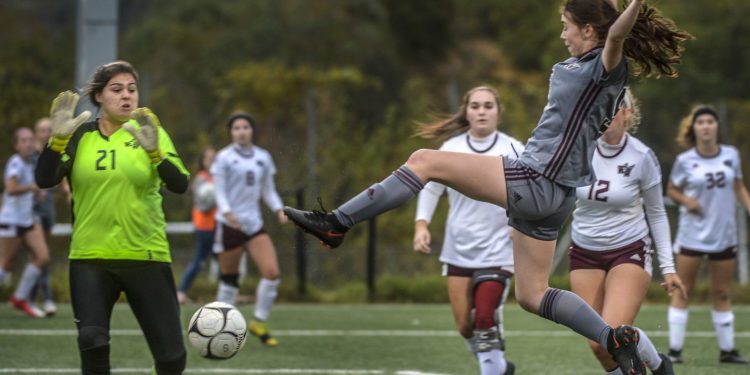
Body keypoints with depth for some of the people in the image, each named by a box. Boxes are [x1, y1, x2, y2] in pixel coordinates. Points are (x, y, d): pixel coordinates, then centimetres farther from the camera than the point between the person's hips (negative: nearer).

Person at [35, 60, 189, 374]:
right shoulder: (81, 135, 4)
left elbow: (179, 185, -11)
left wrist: (153, 150, -29)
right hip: (90, 258, 0)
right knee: (92, 344, -17)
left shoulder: (149, 131, 2)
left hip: (146, 257, 0)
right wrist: (58, 138, -23)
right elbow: (45, 180, -7)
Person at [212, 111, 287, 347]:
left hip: (254, 224, 4)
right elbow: (219, 192, -6)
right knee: (229, 279, 0)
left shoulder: (263, 158, 11)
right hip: (229, 225, -4)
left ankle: (259, 323, 4)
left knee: (272, 272, -10)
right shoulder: (224, 158, -3)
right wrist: (227, 212, -24)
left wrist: (279, 210, -1)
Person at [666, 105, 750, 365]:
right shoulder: (685, 160, -5)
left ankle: (727, 349, 17)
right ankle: (675, 349, 3)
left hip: (724, 235, 2)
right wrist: (685, 200, -13)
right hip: (692, 234, -2)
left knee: (722, 294, 9)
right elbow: (671, 190, 7)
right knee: (682, 291, -1)